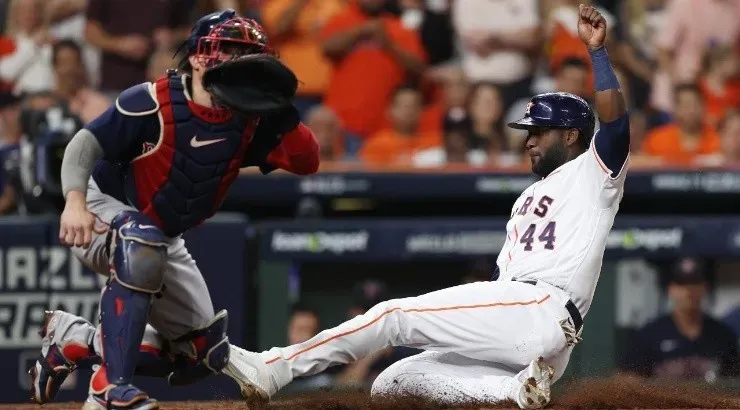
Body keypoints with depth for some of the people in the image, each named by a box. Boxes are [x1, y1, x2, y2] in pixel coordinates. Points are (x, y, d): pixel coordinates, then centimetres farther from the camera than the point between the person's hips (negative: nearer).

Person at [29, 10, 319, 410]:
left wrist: (280, 109, -29)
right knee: (143, 243, -43)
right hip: (101, 216, -7)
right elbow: (86, 143, -27)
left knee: (204, 354, 5)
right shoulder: (153, 101, -24)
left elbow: (306, 161, -13)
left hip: (163, 237, 7)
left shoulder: (248, 122, -7)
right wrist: (75, 201, -44)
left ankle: (72, 339, 19)